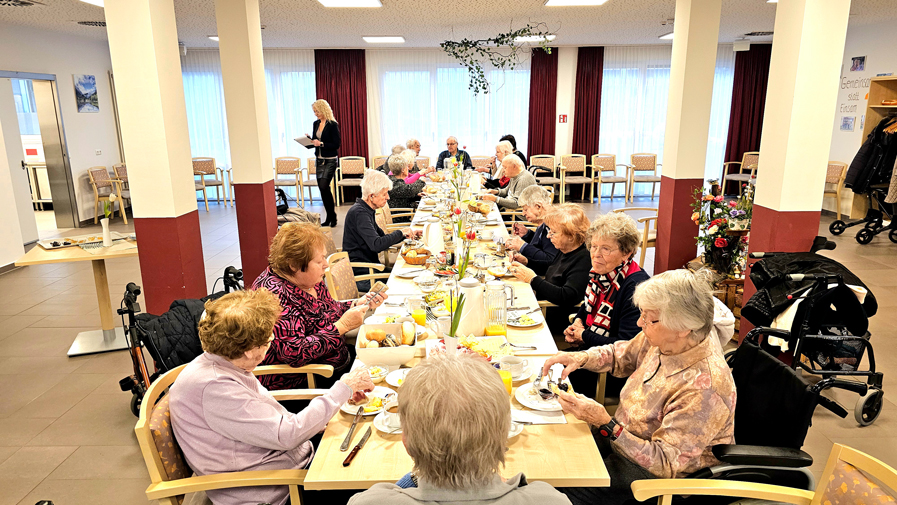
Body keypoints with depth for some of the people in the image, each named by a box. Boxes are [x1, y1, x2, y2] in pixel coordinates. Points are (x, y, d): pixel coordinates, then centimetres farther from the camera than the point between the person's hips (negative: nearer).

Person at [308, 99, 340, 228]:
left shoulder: (333, 124, -10)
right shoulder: (316, 124, 11)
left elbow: (336, 144, -13)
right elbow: (314, 141, 17)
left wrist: (321, 144, -21)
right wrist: (309, 139, -3)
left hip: (330, 160, -7)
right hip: (319, 160, 7)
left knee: (324, 186, -17)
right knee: (322, 188, 6)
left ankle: (332, 216, -4)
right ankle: (329, 217, 15)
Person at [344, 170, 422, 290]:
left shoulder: (367, 211, 12)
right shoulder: (359, 213, -20)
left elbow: (383, 238, 21)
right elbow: (377, 245, -30)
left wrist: (408, 234, 8)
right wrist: (401, 233, -17)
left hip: (370, 268, 10)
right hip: (360, 275, -10)